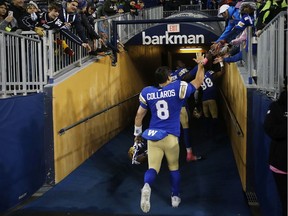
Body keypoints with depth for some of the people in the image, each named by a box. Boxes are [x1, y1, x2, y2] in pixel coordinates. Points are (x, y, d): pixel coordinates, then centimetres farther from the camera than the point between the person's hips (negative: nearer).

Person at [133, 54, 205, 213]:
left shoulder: (147, 92, 1)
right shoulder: (178, 88, -7)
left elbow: (139, 115, 9)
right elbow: (198, 82, 7)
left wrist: (137, 133, 21)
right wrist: (200, 65, 19)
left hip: (152, 136, 1)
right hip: (170, 137, -1)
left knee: (153, 167, 1)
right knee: (174, 167, 20)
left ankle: (146, 187, -30)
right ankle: (175, 197, 30)